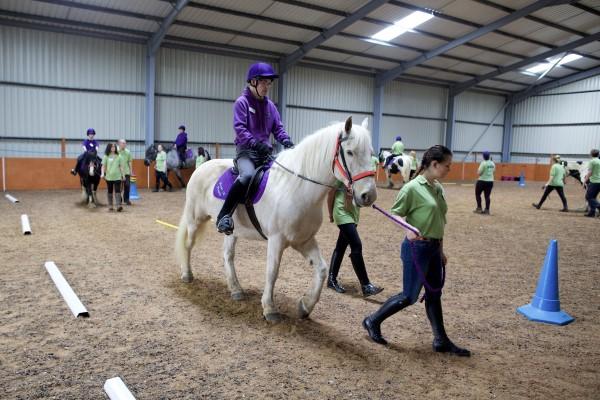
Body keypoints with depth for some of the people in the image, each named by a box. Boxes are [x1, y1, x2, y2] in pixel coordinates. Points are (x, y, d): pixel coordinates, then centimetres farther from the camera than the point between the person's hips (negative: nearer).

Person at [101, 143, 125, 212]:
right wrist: (102, 173, -13)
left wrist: (123, 174, 5)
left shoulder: (118, 157, 6)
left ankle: (119, 205, -14)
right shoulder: (106, 157, 3)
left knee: (117, 191, -8)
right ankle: (110, 206, 16)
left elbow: (121, 166, 9)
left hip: (117, 177, 0)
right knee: (110, 191, 8)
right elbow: (103, 166, 0)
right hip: (109, 177, 0)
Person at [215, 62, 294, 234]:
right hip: (246, 150, -6)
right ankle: (224, 216, -27)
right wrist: (256, 144, -26)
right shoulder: (242, 102, -2)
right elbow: (239, 128, -12)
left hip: (266, 151, 7)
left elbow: (278, 128, 14)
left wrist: (287, 141, -8)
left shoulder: (270, 105, 15)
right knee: (247, 175, -36)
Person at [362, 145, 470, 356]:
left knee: (434, 294, 15)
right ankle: (373, 321, 19)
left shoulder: (438, 188, 8)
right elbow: (395, 214, -11)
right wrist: (408, 229, -31)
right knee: (409, 296, 1)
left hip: (433, 248, 8)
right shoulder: (412, 188, -15)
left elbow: (439, 222, 14)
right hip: (417, 247, -8)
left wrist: (441, 251, 18)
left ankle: (441, 341, 26)